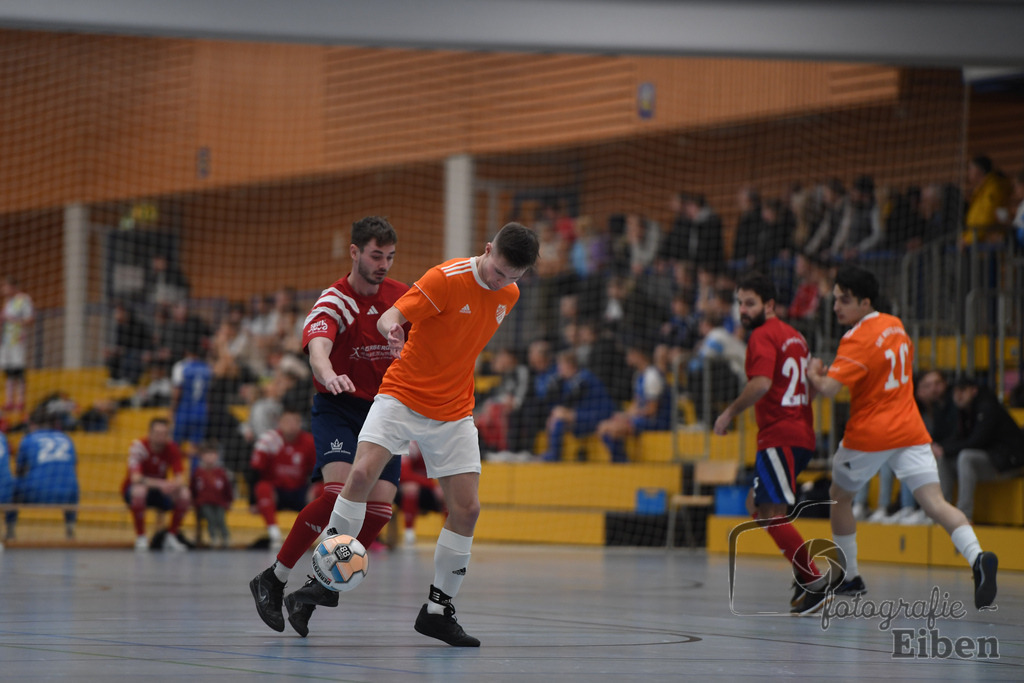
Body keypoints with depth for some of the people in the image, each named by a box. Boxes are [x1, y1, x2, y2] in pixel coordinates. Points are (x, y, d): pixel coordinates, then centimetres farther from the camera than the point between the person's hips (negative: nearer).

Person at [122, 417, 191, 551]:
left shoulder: (172, 448, -12)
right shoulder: (138, 446, -23)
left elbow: (180, 479, -19)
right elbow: (135, 478, -32)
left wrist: (173, 485, -43)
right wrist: (160, 484, -45)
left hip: (160, 489, 3)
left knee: (185, 496, -24)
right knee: (139, 490, -40)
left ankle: (171, 537, -3)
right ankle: (141, 538, -23)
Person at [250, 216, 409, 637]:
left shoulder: (400, 296, 0)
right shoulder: (332, 304, -17)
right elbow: (317, 348, -38)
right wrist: (330, 376, -60)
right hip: (337, 408, -5)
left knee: (380, 505, -12)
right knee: (340, 490, -26)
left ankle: (321, 586, 3)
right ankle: (273, 580, -13)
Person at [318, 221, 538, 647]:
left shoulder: (509, 295, 4)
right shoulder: (446, 278, -15)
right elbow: (390, 316, -21)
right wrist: (393, 329, -43)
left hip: (454, 413, 5)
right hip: (402, 396, -5)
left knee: (467, 509, -3)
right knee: (362, 474, -24)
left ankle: (438, 609, 10)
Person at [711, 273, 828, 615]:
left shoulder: (763, 336, -10)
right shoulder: (793, 335, 18)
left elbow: (761, 384, -24)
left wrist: (730, 413, -15)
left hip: (780, 436, -10)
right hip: (801, 433, 10)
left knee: (772, 515, -12)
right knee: (757, 504, 18)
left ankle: (815, 583, -15)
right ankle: (807, 577, 13)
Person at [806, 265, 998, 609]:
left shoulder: (857, 340, -15)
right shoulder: (895, 325, 10)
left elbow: (827, 388, -24)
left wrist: (813, 373, -2)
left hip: (868, 435, -6)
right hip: (910, 431, 6)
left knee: (839, 496, 19)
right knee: (935, 503, -8)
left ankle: (849, 577, 24)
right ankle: (977, 557, -33)